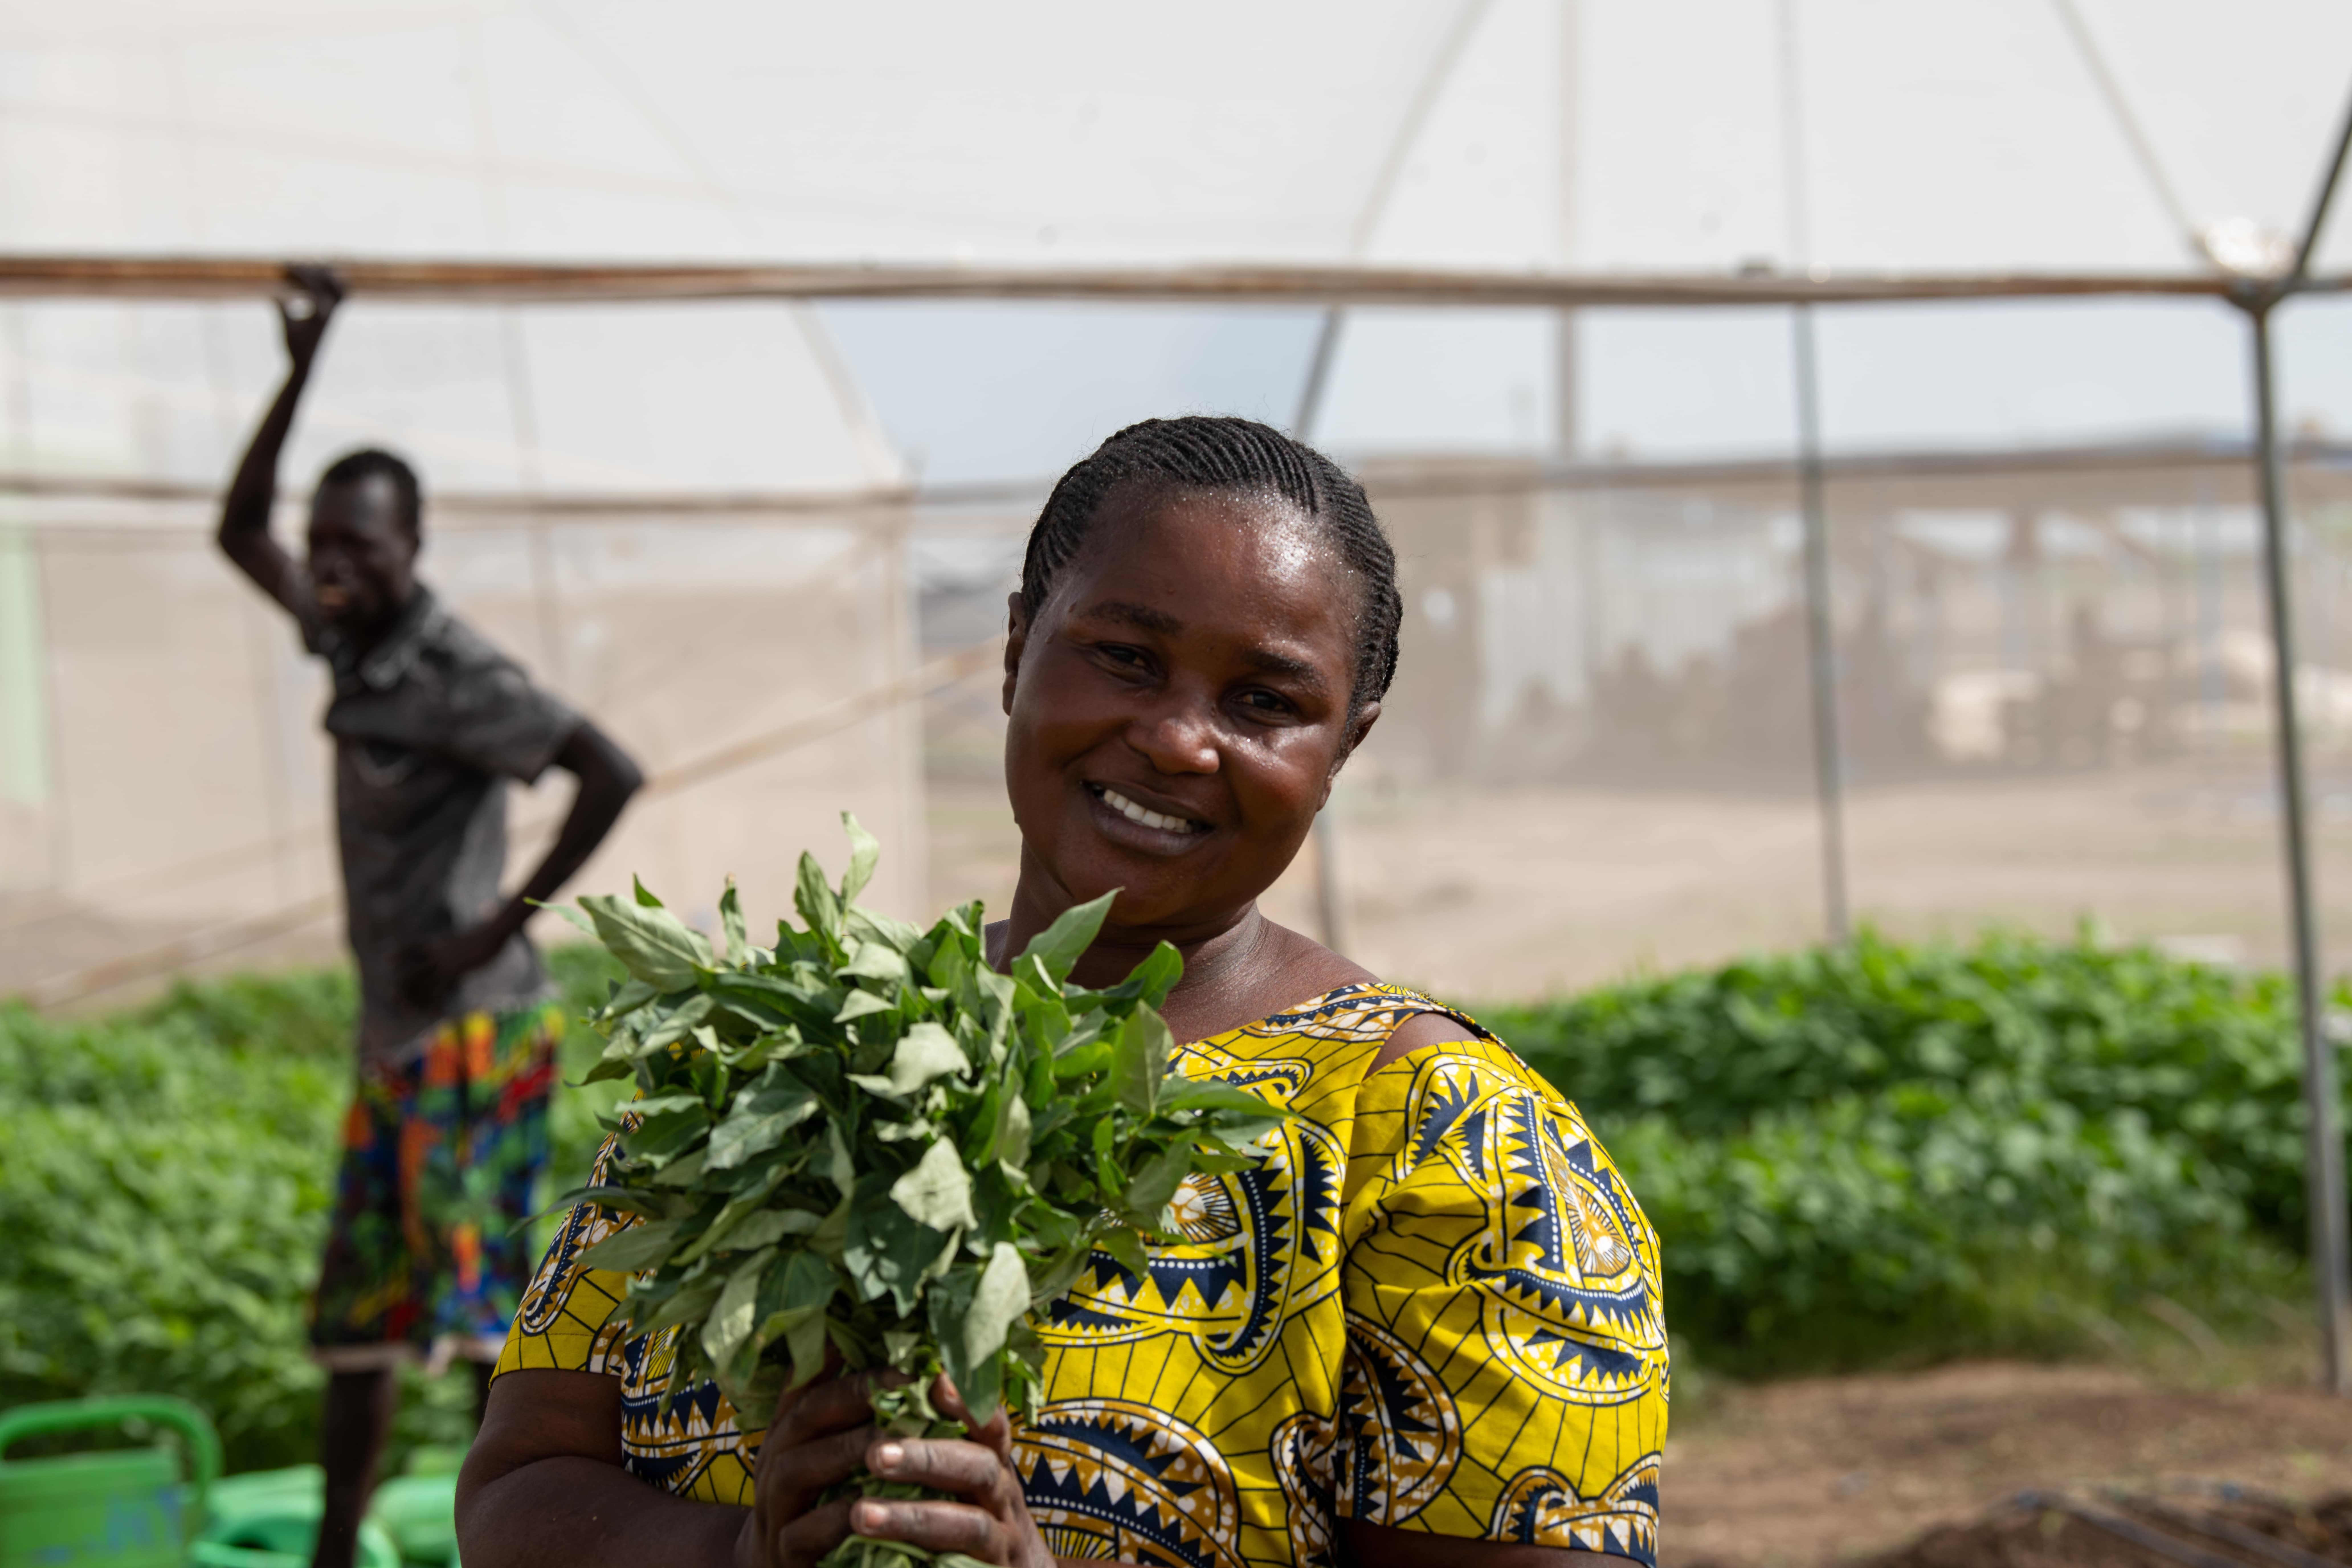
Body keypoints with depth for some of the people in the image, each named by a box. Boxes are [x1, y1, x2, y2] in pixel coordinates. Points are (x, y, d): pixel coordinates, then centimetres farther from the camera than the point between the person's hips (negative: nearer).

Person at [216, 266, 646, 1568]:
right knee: (356, 1313, 12)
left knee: (478, 1300, -11)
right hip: (392, 1034, 9)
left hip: (472, 1028, -9)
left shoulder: (454, 676, -14)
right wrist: (301, 373, 14)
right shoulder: (353, 649, 10)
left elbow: (611, 774, -23)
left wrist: (499, 927, -19)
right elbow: (239, 534, 23)